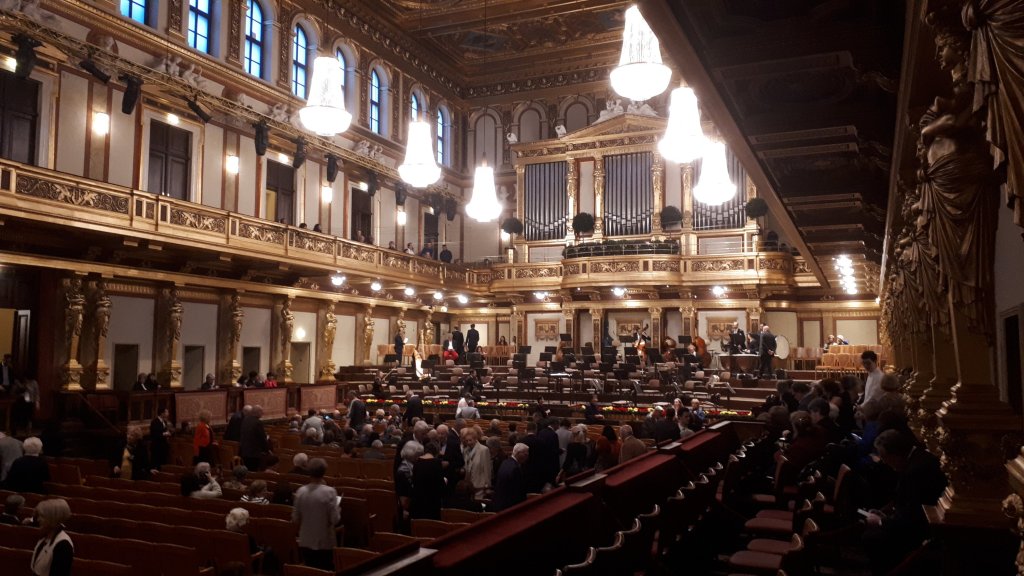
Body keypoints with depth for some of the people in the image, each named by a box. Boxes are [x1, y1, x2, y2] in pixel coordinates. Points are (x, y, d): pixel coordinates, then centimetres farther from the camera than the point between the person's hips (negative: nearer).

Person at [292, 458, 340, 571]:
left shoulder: (301, 491, -5)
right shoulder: (329, 492, -17)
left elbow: (295, 519, 1)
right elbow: (335, 520, -16)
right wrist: (338, 509, 4)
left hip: (305, 542, 4)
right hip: (324, 543, -4)